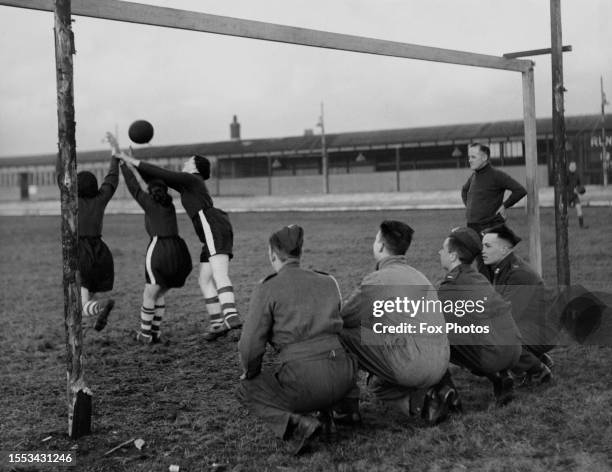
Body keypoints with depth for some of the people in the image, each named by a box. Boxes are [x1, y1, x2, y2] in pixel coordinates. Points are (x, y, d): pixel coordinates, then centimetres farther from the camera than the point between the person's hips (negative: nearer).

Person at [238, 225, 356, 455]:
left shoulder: (266, 290, -1)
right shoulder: (329, 282, 14)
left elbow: (251, 347, -3)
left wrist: (250, 373, 20)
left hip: (306, 383, -6)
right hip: (342, 378, 6)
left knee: (248, 391, 25)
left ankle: (298, 425, -2)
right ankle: (334, 409, 16)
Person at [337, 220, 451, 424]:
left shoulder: (378, 279, -8)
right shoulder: (417, 275, 19)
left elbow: (343, 320, -2)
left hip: (410, 365, -9)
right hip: (440, 366, 9)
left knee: (341, 335, 2)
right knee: (378, 383, 32)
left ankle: (347, 408, 8)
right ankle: (422, 399, 6)